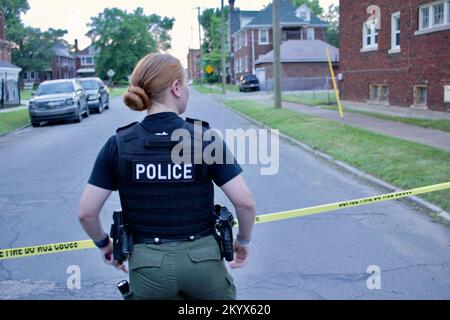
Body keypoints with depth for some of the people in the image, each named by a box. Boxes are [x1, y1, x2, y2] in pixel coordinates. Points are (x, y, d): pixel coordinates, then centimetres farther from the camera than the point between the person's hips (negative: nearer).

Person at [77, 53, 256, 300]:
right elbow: (245, 202, -13)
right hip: (202, 259, -1)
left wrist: (103, 244, 13)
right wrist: (243, 241, 6)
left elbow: (86, 212, -6)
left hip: (147, 265, 1)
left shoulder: (118, 145, -6)